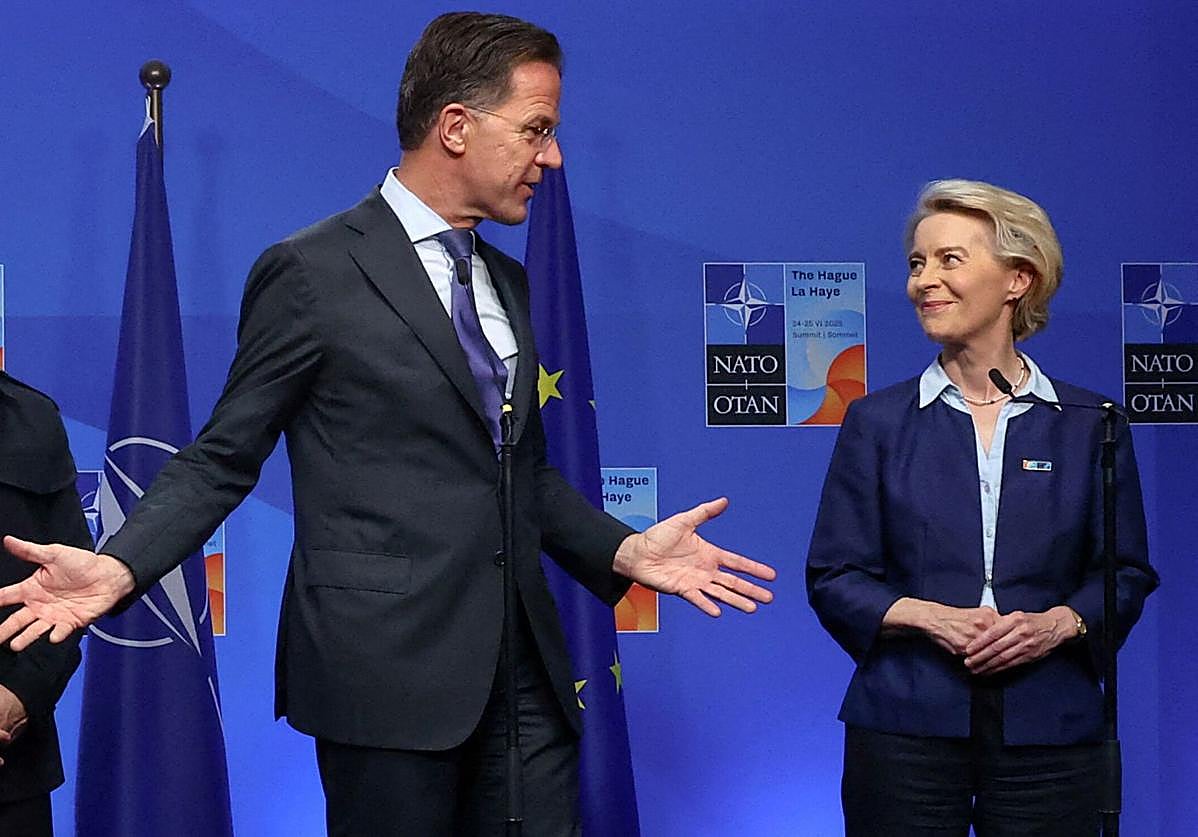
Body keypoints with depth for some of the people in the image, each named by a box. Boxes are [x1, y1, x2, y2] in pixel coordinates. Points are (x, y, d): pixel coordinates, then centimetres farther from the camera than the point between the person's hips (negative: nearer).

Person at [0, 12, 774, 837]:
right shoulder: (313, 272, -6)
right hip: (386, 666, -6)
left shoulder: (506, 282, 16)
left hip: (522, 670, 7)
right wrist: (117, 566, -19)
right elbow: (223, 458, -4)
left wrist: (623, 549, 8)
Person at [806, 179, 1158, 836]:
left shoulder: (1089, 424, 6)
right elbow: (833, 577, 3)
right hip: (906, 726, 0)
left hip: (1048, 728, 0)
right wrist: (929, 617, -13)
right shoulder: (878, 421, 5)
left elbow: (1126, 573, 7)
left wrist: (1059, 623, -12)